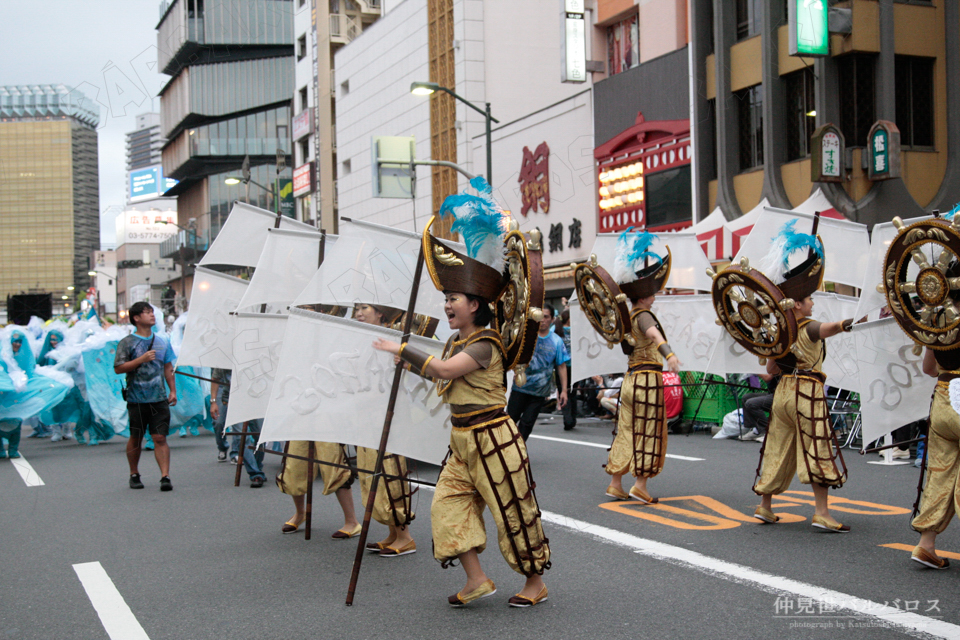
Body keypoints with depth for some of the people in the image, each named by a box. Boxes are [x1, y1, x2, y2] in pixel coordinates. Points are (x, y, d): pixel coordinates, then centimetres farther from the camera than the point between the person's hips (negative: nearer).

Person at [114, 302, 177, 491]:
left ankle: (165, 476, -9)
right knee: (135, 439, 10)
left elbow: (168, 368, 18)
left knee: (160, 438, -5)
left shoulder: (162, 342, 13)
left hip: (159, 398, 2)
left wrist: (173, 391, 11)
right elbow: (118, 368, -8)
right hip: (137, 399, -2)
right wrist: (142, 359, -15)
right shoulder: (127, 343, -1)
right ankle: (134, 475, 25)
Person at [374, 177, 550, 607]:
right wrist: (408, 363, 20)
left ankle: (536, 583, 15)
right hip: (463, 440, 9)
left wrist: (401, 350, -23)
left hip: (491, 438, -9)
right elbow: (442, 376, 26)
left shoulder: (485, 345, -18)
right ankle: (477, 581, 6)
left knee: (512, 509, 1)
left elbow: (444, 369, -30)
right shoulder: (455, 341, 10)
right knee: (449, 503, 2)